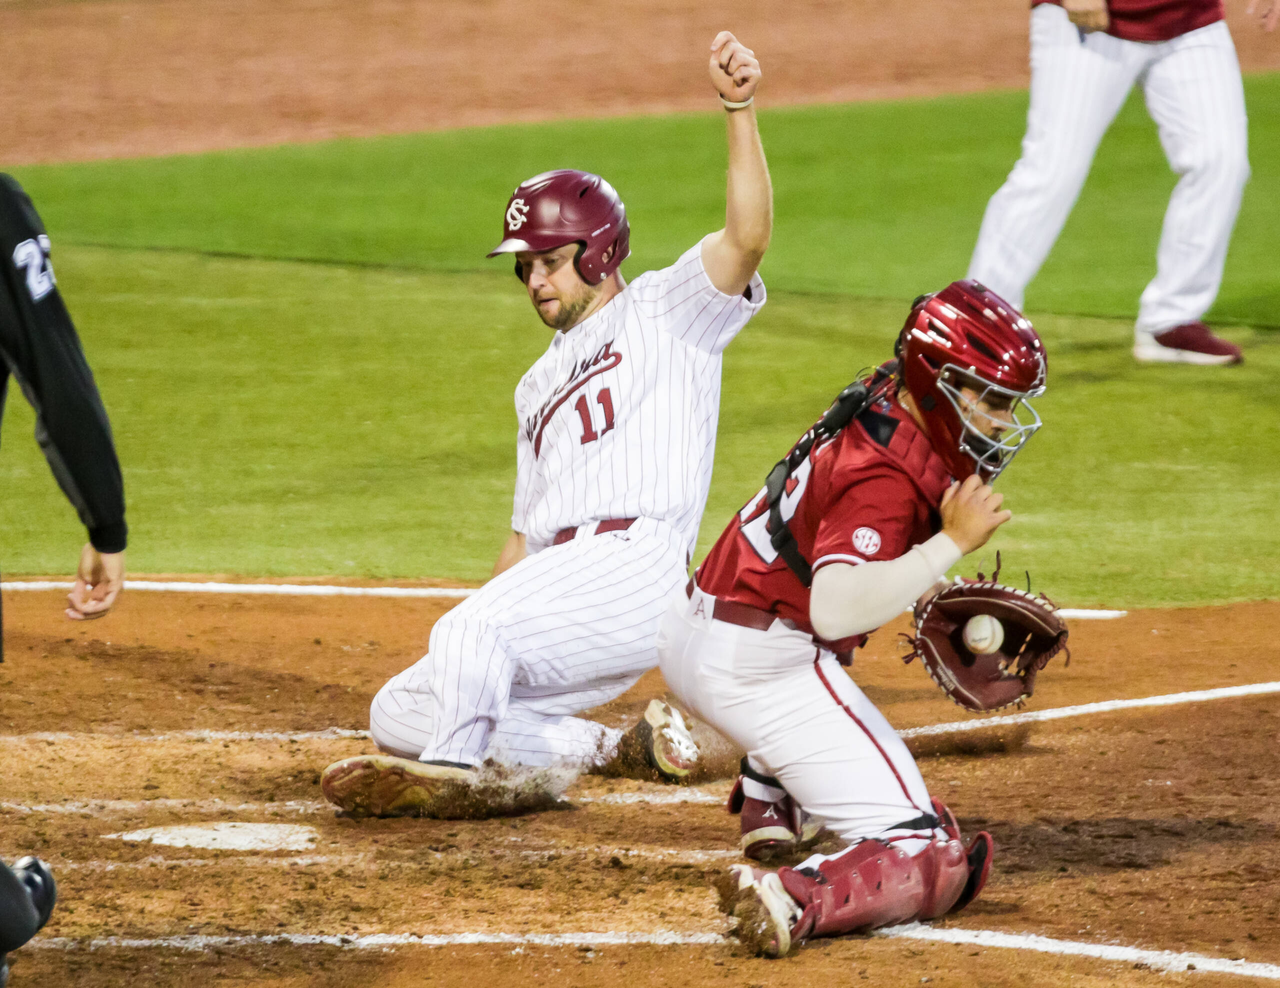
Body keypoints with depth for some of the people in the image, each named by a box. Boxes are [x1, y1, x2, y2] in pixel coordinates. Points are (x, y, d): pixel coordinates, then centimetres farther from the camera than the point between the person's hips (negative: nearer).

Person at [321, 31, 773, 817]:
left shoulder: (665, 312, 8)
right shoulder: (541, 384, 31)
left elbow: (748, 237, -12)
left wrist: (740, 109, -25)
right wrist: (461, 659, 18)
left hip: (638, 562, -9)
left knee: (472, 630, -32)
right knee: (399, 713, 1)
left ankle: (453, 774, -11)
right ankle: (615, 746, 1)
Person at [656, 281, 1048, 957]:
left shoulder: (884, 398, 8)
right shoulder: (885, 477, -21)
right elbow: (837, 609, -35)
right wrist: (951, 542, -31)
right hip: (760, 669, -10)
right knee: (929, 862, -14)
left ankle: (768, 806, 38)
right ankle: (795, 900, -37)